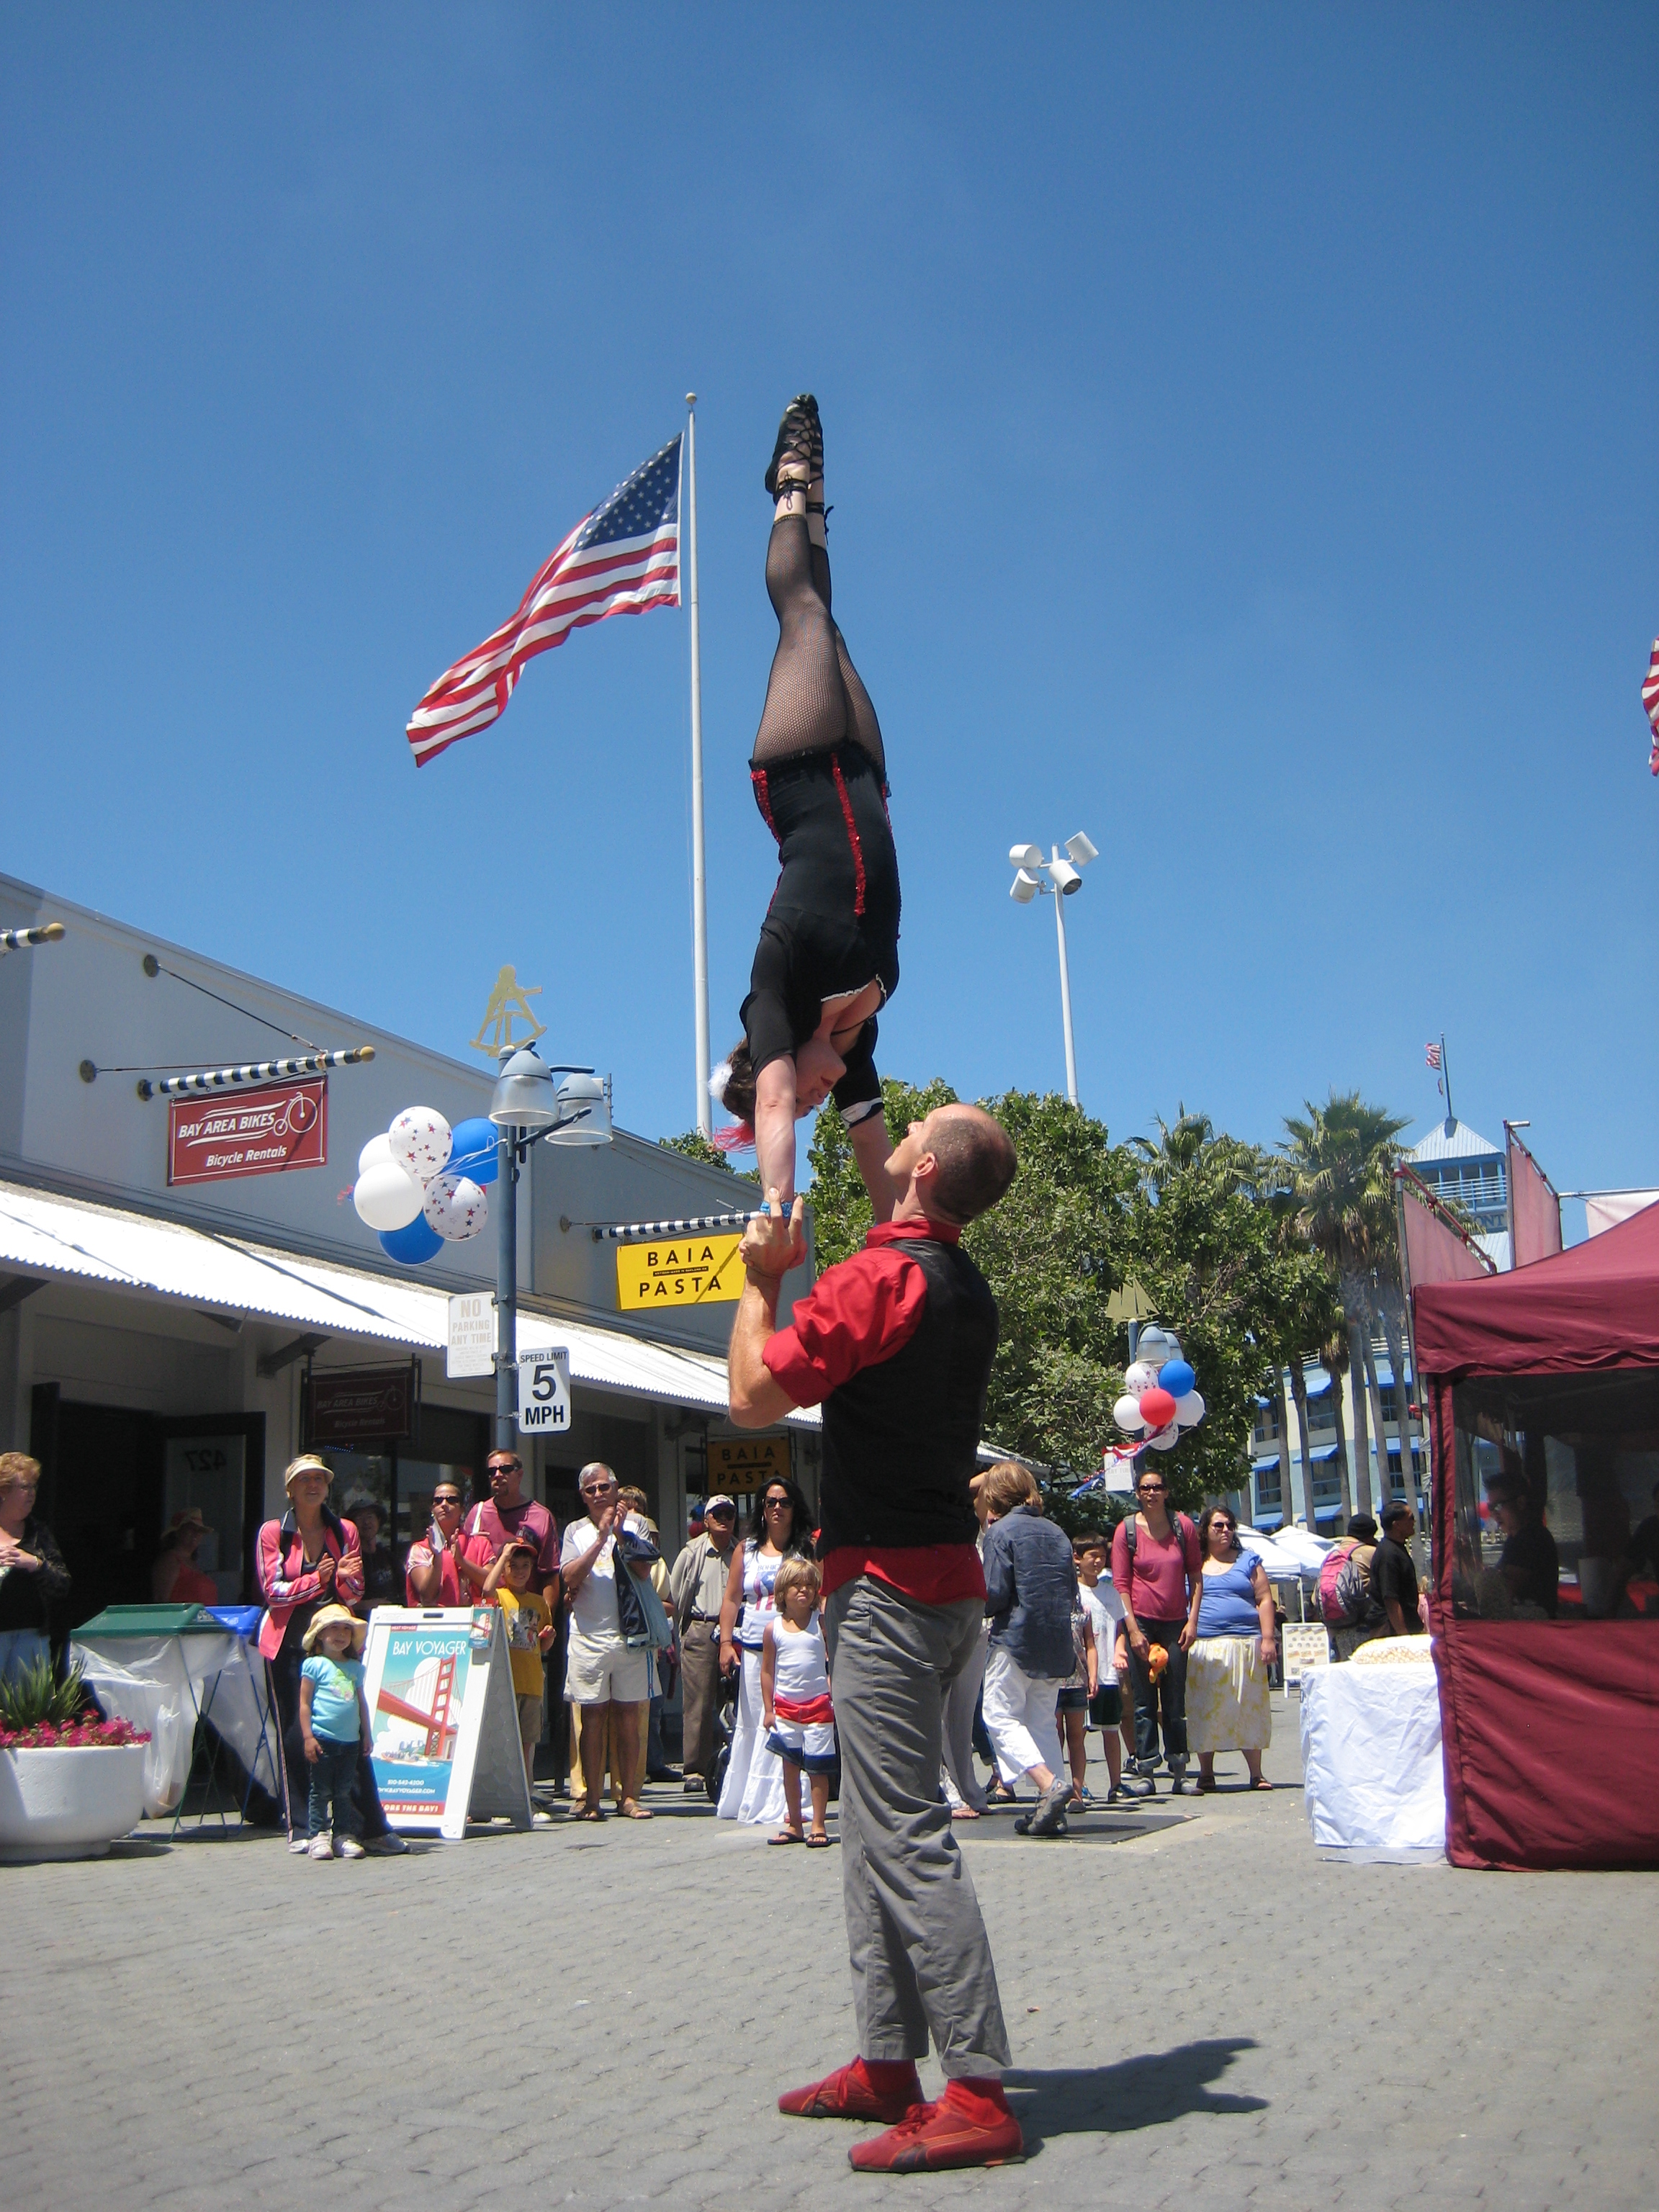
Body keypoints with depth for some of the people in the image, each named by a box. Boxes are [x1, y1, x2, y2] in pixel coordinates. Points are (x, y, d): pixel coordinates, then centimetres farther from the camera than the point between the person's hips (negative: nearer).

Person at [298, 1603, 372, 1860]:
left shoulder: (355, 1668, 14)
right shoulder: (314, 1665, -1)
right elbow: (304, 1702, -4)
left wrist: (366, 1734, 17)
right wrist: (307, 1736, -10)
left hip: (350, 1741, 5)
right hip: (322, 1739, -5)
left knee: (344, 1792, 10)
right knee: (320, 1791, 0)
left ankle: (344, 1836, 14)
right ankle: (317, 1836, 5)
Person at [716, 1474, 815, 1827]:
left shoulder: (807, 1550, 5)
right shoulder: (746, 1551, 12)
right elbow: (731, 1599, 12)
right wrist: (726, 1642, 3)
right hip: (754, 1649, 3)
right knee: (752, 1724, 6)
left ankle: (787, 1801, -4)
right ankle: (745, 1799, 15)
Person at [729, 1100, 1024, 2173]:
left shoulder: (880, 1275, -16)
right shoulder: (969, 1287, 12)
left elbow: (754, 1397, -14)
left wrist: (762, 1277, -1)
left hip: (886, 1584, -10)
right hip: (950, 1578, 10)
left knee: (909, 1838, -8)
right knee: (876, 1828, 15)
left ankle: (977, 2093, -6)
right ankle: (888, 2063, 20)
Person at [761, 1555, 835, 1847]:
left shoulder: (821, 1623, -1)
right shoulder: (773, 1628, 2)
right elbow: (767, 1670, 7)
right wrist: (768, 1709, 5)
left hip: (818, 1703, -2)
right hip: (785, 1705, 2)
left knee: (817, 1767, 0)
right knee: (789, 1765, 7)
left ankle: (818, 1825, 8)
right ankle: (793, 1824, 18)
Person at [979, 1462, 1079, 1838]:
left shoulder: (1002, 1531, -8)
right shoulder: (1055, 1532, 12)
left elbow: (995, 1595, -14)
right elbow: (1072, 1592, 13)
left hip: (1016, 1638, -7)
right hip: (1057, 1642, 7)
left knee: (1000, 1715, 0)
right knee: (1042, 1721, 12)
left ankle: (1049, 1783, -19)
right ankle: (1052, 1811, 8)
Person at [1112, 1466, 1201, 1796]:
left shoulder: (1183, 1526, 3)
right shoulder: (1127, 1529, -1)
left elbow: (1194, 1576, 7)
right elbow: (1120, 1583, -2)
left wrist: (1192, 1621, -2)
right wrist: (1133, 1629, -9)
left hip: (1175, 1623, 1)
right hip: (1141, 1621, -1)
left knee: (1175, 1701, 4)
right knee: (1144, 1700, 0)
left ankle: (1179, 1772, 10)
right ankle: (1145, 1772, 4)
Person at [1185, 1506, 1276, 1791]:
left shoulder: (1248, 1561, 11)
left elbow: (1264, 1600, 7)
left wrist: (1268, 1638, -3)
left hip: (1244, 1644, -1)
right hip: (1203, 1648, 1)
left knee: (1248, 1708, -1)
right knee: (1204, 1710, 0)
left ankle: (1256, 1773, 6)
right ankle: (1206, 1773, 8)